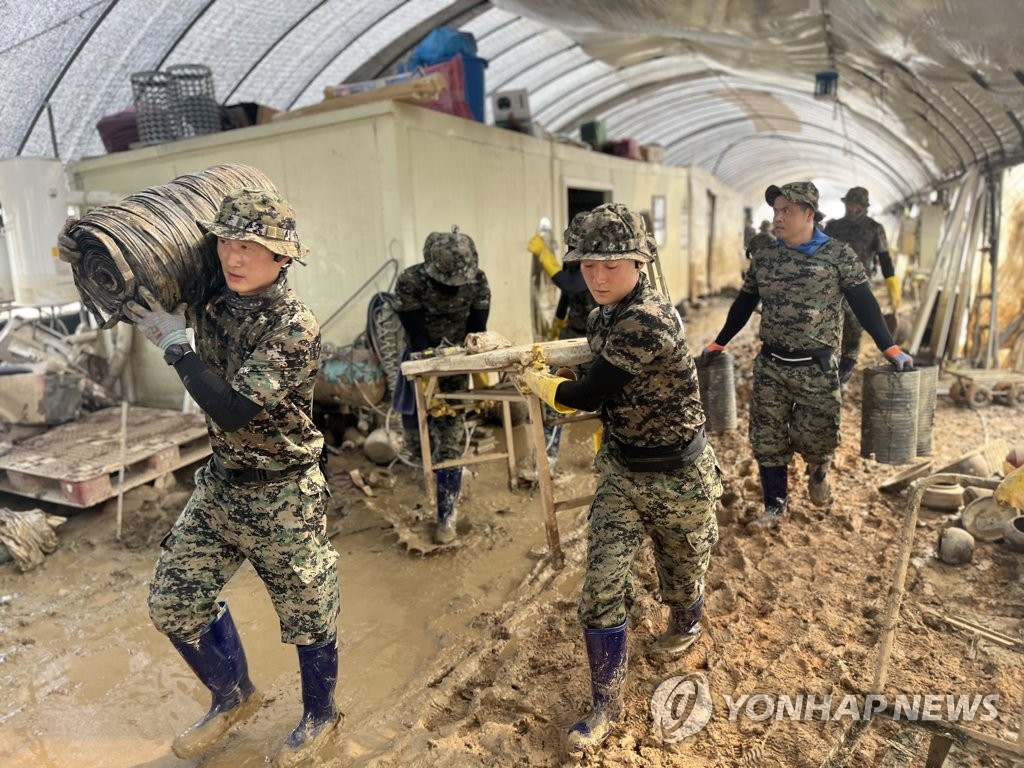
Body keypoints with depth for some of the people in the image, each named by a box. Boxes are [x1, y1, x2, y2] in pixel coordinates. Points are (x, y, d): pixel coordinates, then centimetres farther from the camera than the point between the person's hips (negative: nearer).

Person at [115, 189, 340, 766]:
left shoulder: (295, 328, -23)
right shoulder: (215, 304, -2)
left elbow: (233, 409, -29)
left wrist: (174, 342, -20)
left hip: (283, 497, -7)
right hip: (219, 484, 7)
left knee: (308, 614, 10)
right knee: (174, 602, 15)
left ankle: (320, 717, 38)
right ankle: (233, 696, 41)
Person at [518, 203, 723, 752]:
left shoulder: (650, 321, -29)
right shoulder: (603, 317, -1)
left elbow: (588, 394, -24)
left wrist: (537, 382, -5)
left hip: (677, 476, -6)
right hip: (619, 471, 6)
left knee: (680, 572, 21)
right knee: (600, 592, 1)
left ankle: (686, 625, 56)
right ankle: (606, 708, 19)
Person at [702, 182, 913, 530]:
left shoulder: (838, 255, -5)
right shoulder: (762, 259, 5)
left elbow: (864, 305, -5)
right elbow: (742, 306, 14)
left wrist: (890, 350, -10)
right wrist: (718, 344, 16)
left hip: (818, 369, -3)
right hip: (770, 366, 3)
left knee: (815, 436, 5)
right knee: (767, 438, 5)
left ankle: (818, 473, 40)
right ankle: (775, 504, 22)